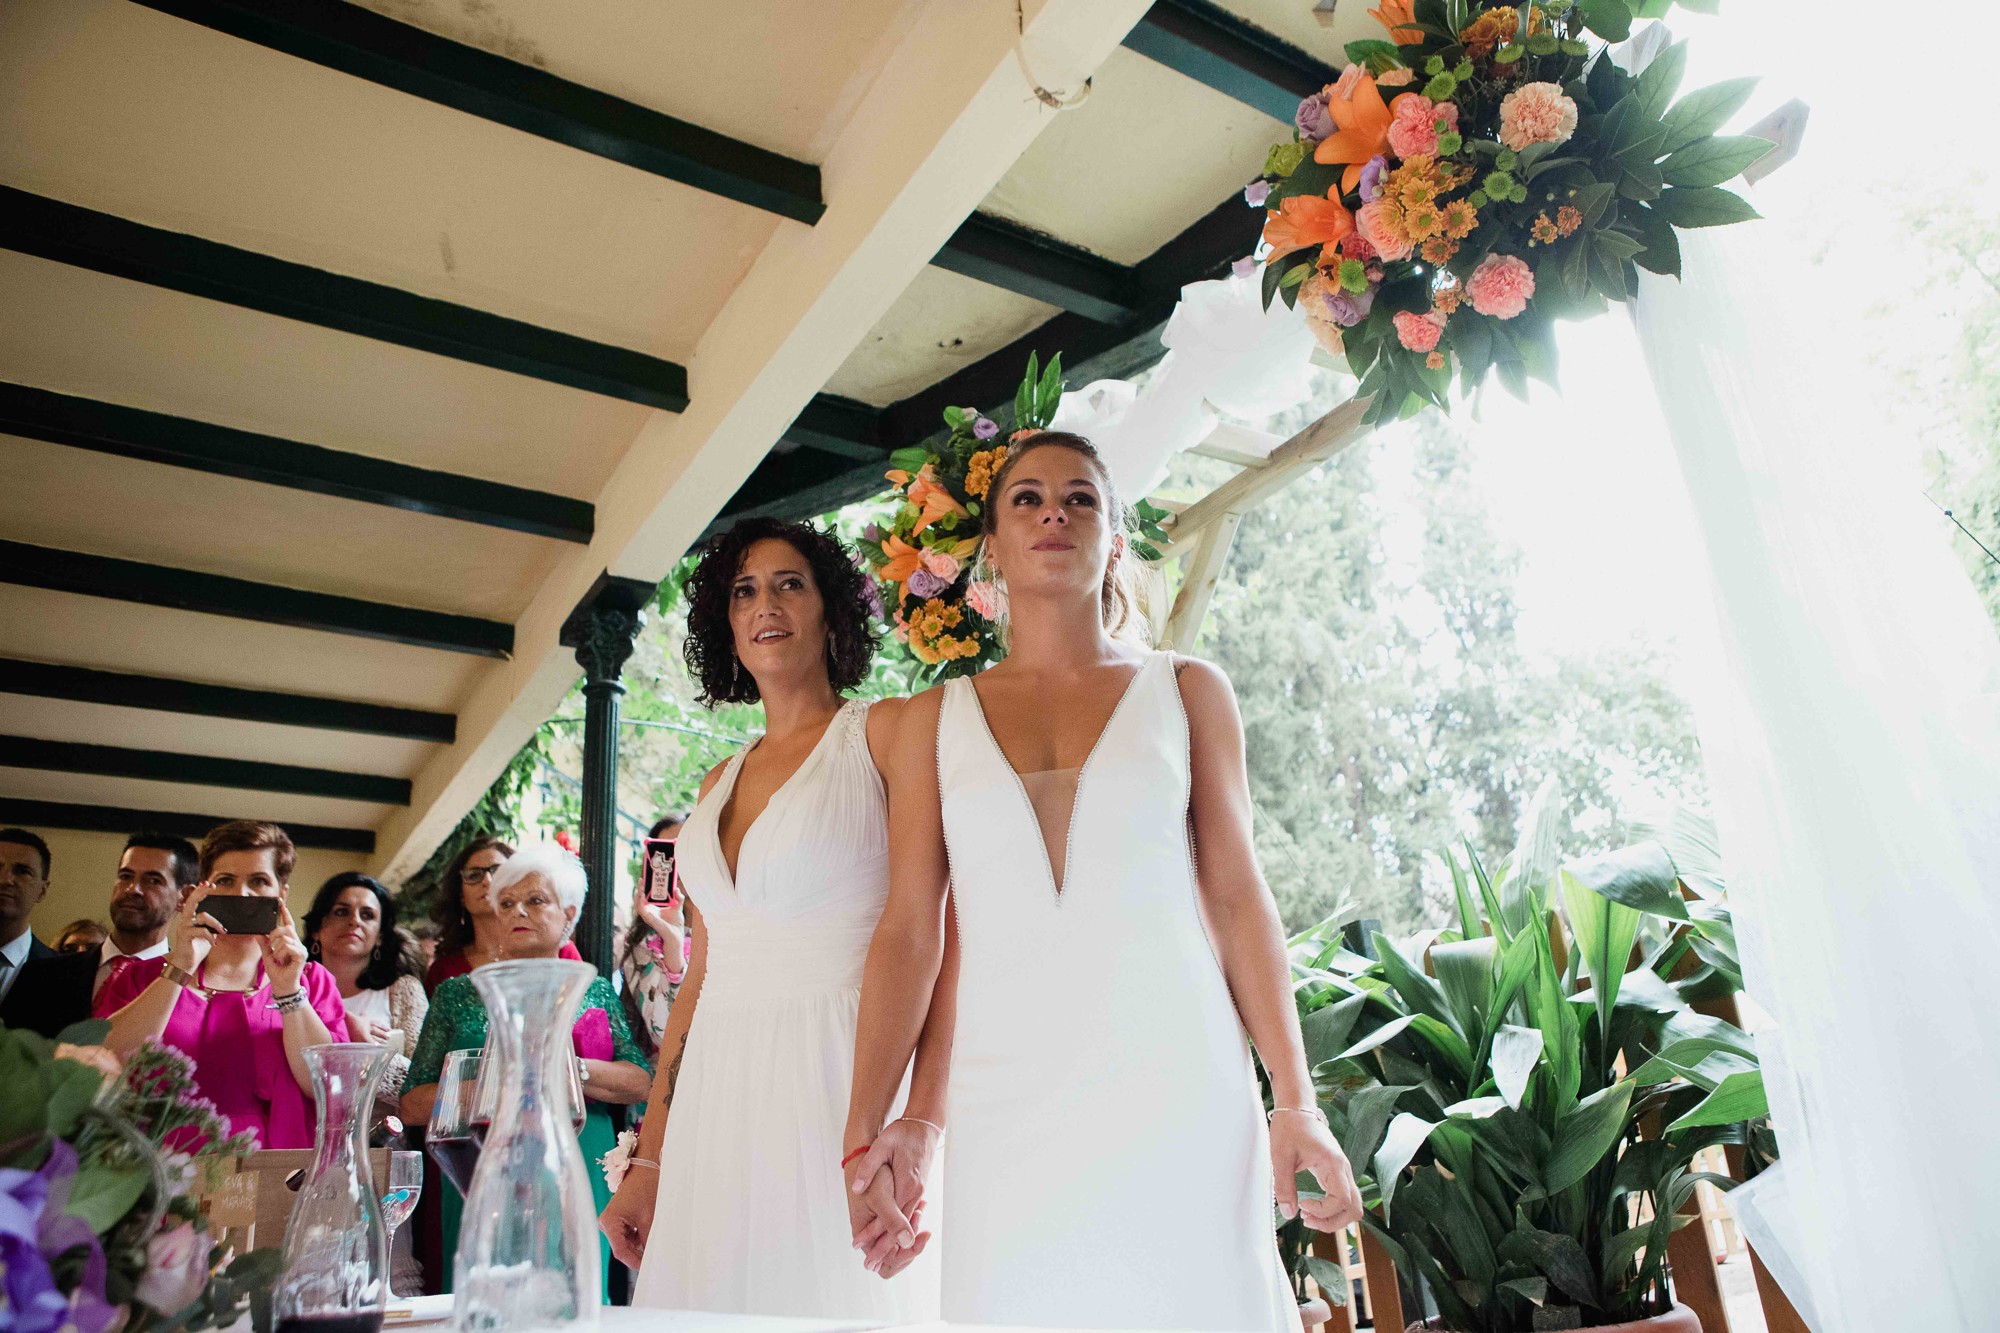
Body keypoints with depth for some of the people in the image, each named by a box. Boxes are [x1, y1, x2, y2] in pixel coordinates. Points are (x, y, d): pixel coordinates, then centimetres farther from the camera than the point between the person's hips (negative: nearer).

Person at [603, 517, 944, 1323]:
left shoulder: (883, 735, -3)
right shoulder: (721, 783, 15)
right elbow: (702, 973, 16)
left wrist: (920, 1127, -24)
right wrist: (648, 1158, 13)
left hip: (838, 1083, -5)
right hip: (719, 1102, 6)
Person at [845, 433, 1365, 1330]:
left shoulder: (1187, 692, 7)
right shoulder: (934, 720, 9)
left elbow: (1237, 898, 4)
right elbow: (909, 929, 5)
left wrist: (1295, 1104, -2)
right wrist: (866, 1129, 1)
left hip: (1177, 1086, 0)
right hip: (1009, 1100, 1)